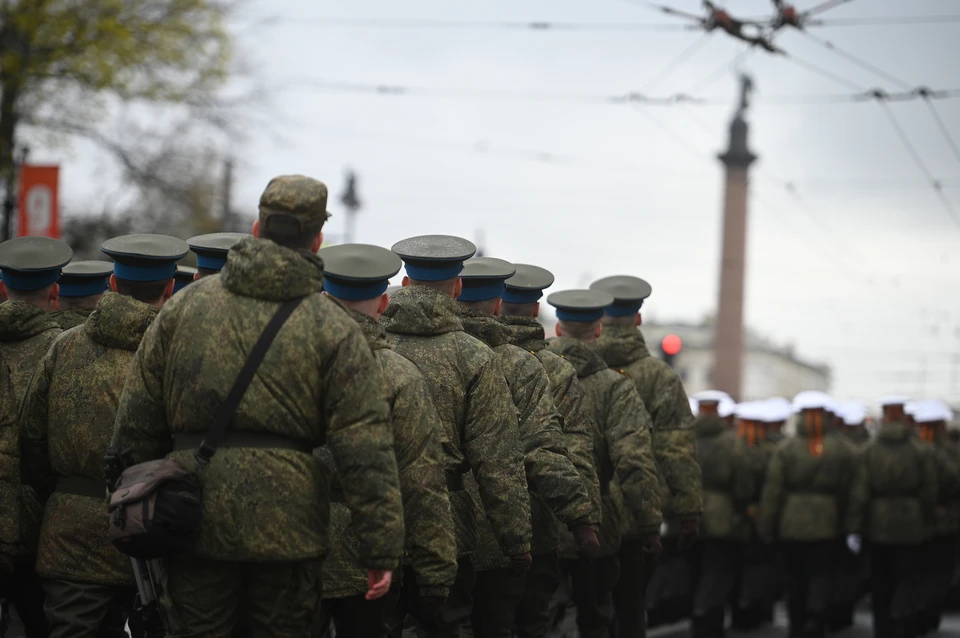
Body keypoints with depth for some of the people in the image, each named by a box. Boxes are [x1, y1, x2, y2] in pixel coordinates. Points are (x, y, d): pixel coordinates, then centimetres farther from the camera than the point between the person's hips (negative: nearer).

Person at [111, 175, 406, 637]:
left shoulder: (186, 305, 5)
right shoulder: (333, 329, -3)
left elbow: (138, 418, 8)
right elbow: (365, 450, -8)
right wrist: (381, 548, -6)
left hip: (195, 522, 2)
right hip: (287, 528, -2)